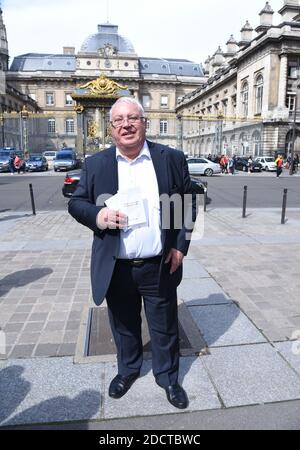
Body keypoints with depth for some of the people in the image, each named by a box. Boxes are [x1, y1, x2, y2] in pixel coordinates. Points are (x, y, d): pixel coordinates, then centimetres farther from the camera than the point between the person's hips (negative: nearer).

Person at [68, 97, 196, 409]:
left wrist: (180, 245, -5)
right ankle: (128, 369, 49)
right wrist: (97, 215, -18)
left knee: (165, 327, 16)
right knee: (124, 326, 21)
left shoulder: (172, 159, -2)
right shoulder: (95, 164, 0)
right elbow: (75, 203, 4)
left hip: (160, 266, -1)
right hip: (116, 268, 1)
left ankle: (168, 377, 42)